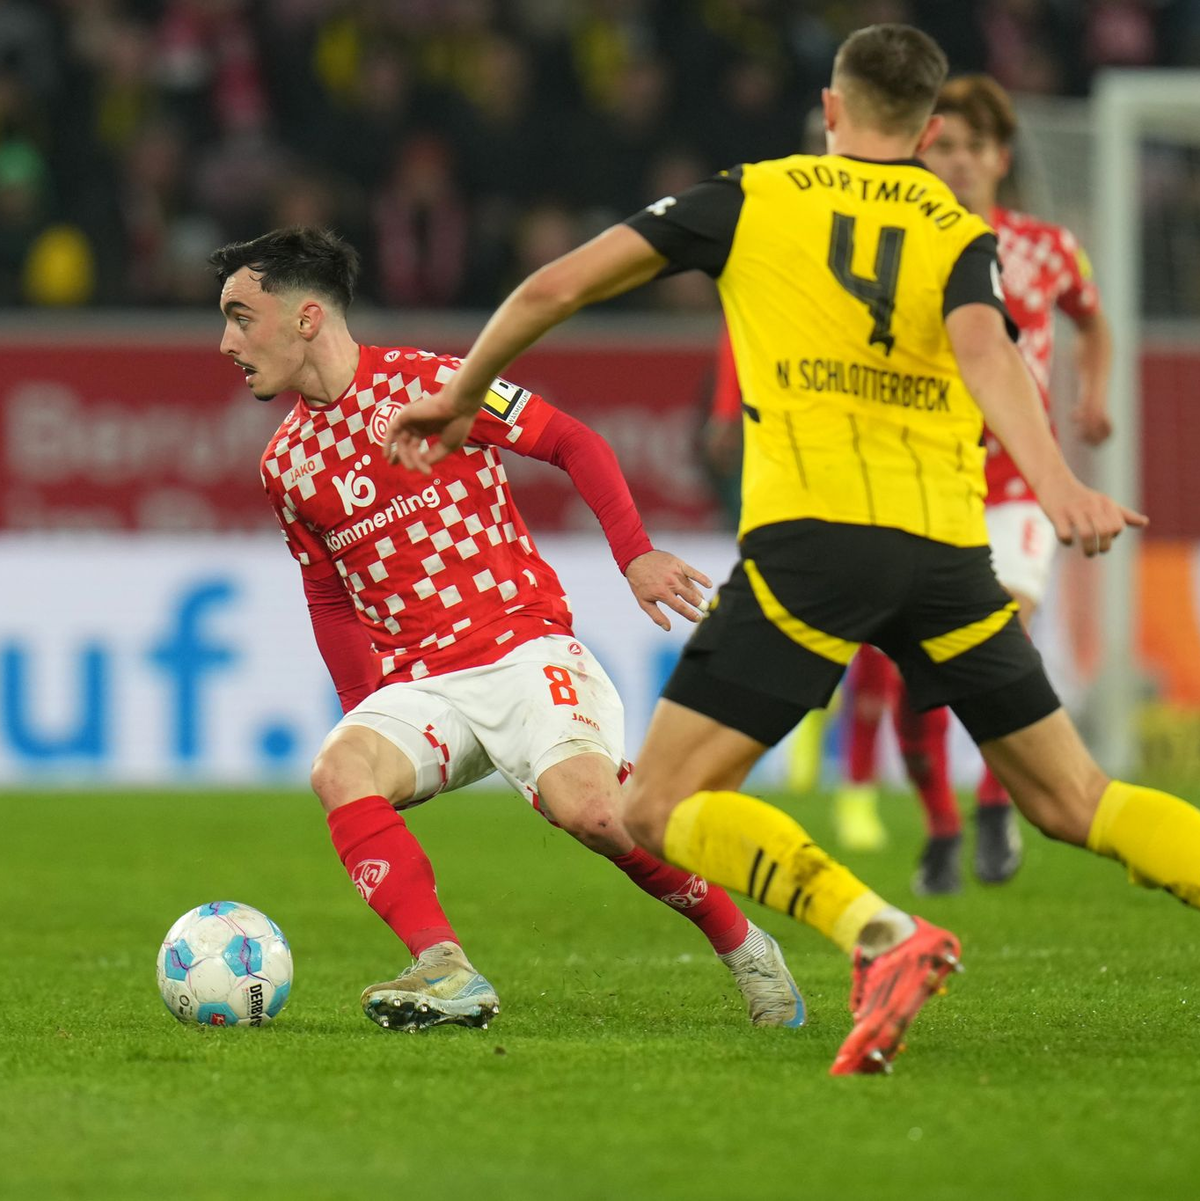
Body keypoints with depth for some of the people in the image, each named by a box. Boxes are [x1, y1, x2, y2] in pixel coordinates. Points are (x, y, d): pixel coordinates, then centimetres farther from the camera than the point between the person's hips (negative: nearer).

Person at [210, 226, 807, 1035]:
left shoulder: (424, 383, -5)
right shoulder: (286, 463, 13)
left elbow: (573, 443, -2)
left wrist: (636, 554, -14)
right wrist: (366, 713, 19)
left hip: (524, 648, -5)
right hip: (416, 684, 5)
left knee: (584, 802, -29)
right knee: (339, 769, -27)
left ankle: (742, 947, -4)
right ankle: (446, 972, -36)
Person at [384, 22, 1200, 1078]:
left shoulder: (756, 199, 13)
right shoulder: (960, 232, 14)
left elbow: (559, 286, 10)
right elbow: (983, 351, -9)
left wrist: (460, 396, 26)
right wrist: (1056, 486, -24)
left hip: (810, 533, -3)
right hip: (946, 544, 3)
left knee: (664, 806, -1)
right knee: (1074, 801, 14)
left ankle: (880, 935, -23)